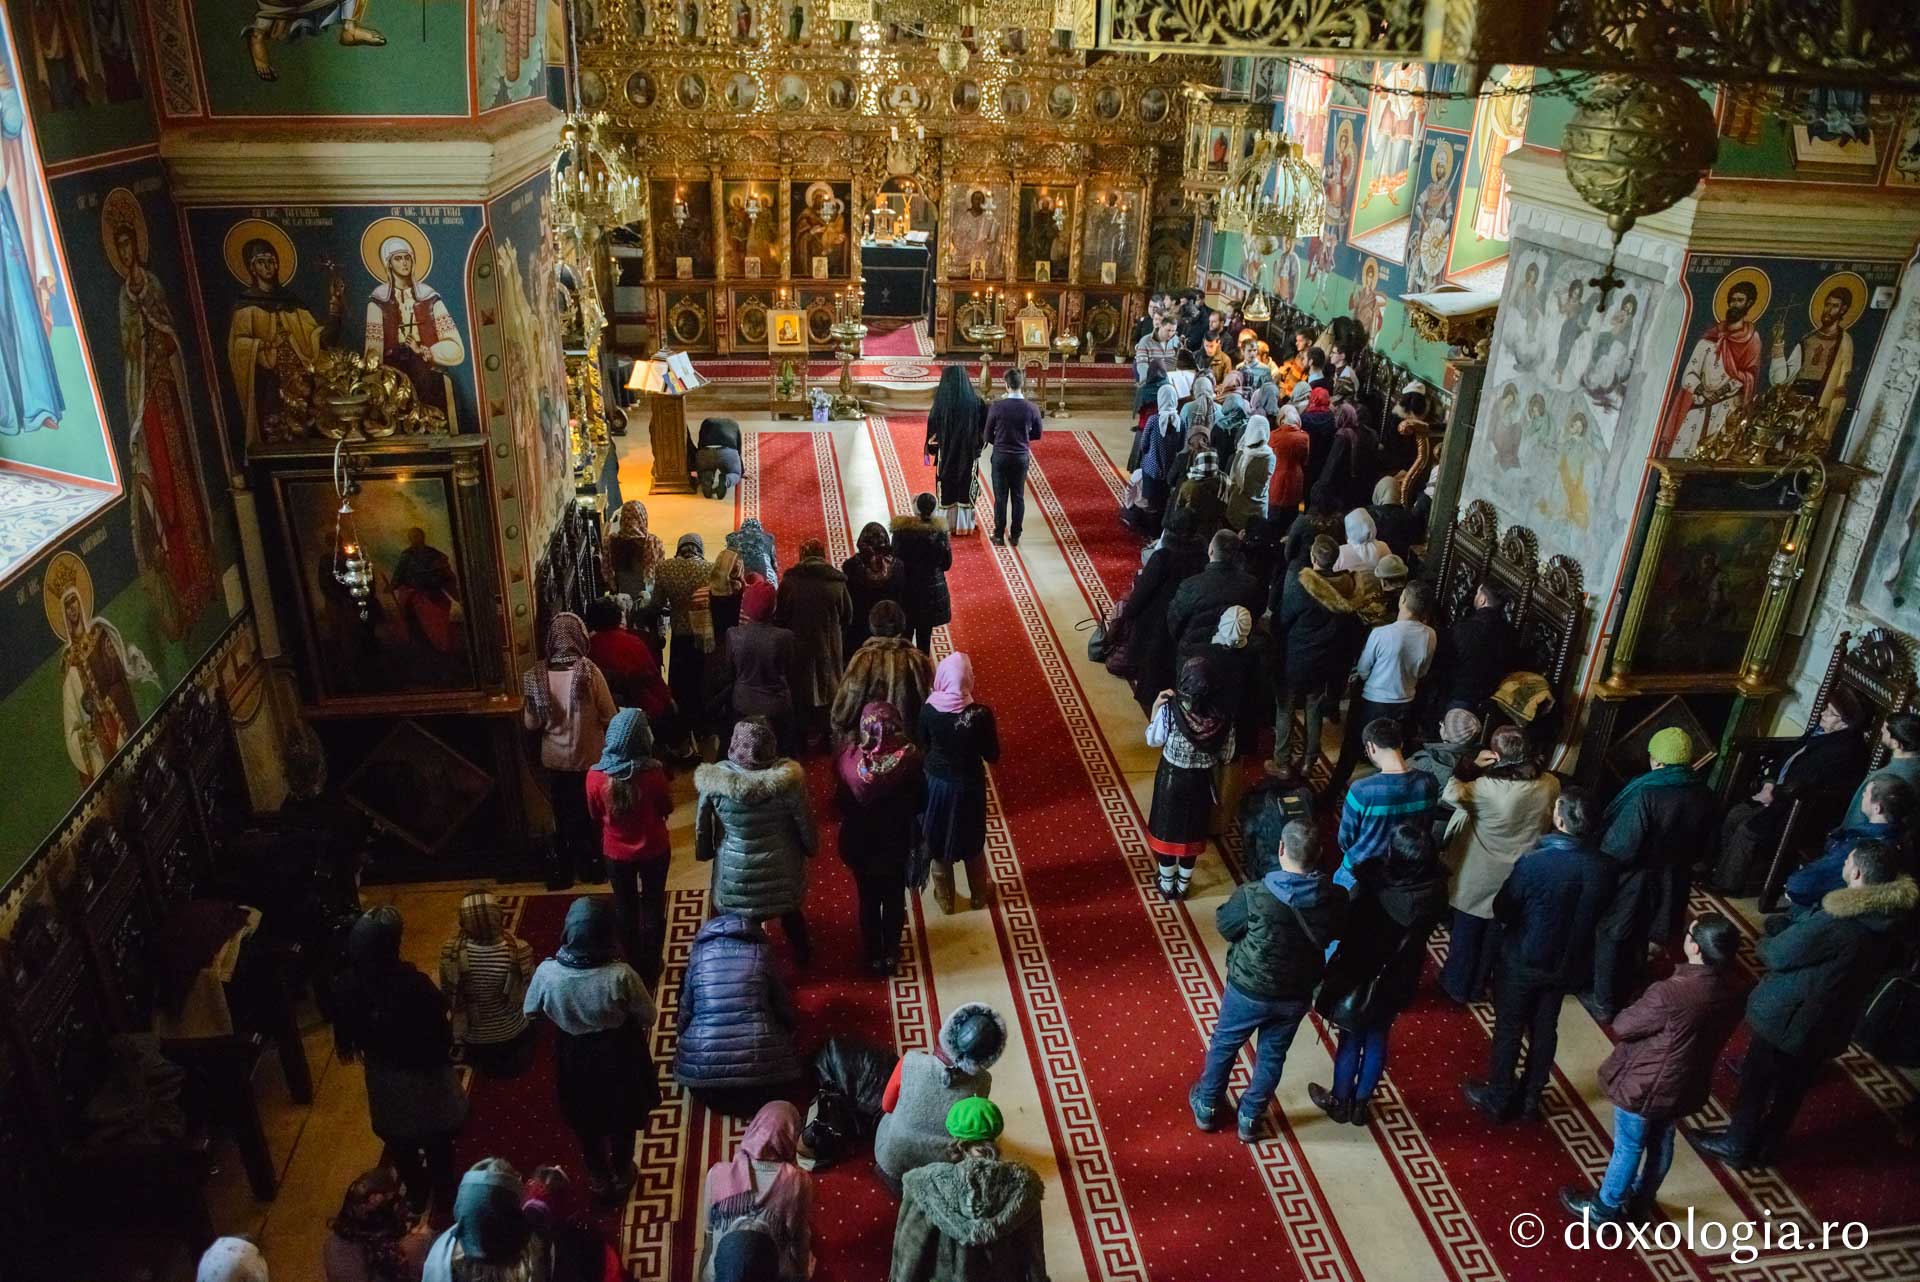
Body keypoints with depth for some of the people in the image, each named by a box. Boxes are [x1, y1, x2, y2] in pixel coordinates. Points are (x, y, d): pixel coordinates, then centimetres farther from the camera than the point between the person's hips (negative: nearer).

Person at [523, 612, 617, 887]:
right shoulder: (589, 671, -20)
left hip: (555, 759, 2)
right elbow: (610, 717, -12)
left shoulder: (536, 676, -11)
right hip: (589, 758, -2)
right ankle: (590, 863, 30)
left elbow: (531, 723, -3)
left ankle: (563, 868, 28)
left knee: (563, 815, 18)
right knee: (590, 813, 17)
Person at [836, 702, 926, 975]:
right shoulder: (910, 757, -26)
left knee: (869, 901, 23)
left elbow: (842, 803, -11)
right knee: (894, 900, 24)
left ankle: (874, 957, 40)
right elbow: (921, 799, -11)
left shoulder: (850, 757, -26)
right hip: (897, 843, 0)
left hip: (860, 844, 0)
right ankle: (891, 954, 42)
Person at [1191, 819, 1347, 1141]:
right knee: (1273, 1055, 25)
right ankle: (1250, 1118, 43)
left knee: (1224, 1044, 24)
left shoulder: (1254, 896, -31)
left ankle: (1207, 1106, 44)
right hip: (1297, 994, 2)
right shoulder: (1335, 898, -22)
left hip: (1249, 990, -2)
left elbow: (1226, 927, -12)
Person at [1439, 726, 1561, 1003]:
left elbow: (1448, 795, -22)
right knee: (1495, 934, 24)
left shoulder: (1488, 788, -33)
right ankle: (1477, 986, 43)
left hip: (1480, 878, -4)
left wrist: (1472, 764, -20)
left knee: (1466, 933, 18)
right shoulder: (1551, 785, -16)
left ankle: (1457, 987, 37)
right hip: (1518, 878, 4)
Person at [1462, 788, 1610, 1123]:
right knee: (1544, 1029, 21)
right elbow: (1595, 913, 1)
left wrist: (1510, 922, 4)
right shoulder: (1599, 867, -15)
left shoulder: (1535, 862, -30)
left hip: (1523, 960, -4)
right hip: (1565, 962, 4)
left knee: (1509, 1029, 13)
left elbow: (1503, 907, -16)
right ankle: (1530, 1098, 36)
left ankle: (1498, 1099, 28)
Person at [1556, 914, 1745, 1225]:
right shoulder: (1733, 994, -13)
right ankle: (1640, 1202, 48)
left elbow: (1623, 1027, -21)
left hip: (1644, 1085, -6)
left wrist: (1630, 1013, 0)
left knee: (1627, 1148, 14)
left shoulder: (1671, 993, -36)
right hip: (1683, 1086, 6)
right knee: (1661, 1144, 26)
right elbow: (1715, 1037, 5)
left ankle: (1604, 1209, 34)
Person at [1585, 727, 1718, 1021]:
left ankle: (1603, 1003, 27)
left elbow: (1622, 847, -27)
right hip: (1671, 880, 6)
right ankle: (1627, 988, 46)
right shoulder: (1703, 795, -9)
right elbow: (1703, 843, 6)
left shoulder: (1646, 792, -30)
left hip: (1633, 879, -6)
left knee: (1611, 937, 14)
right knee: (1639, 937, 27)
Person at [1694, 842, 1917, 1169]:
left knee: (1755, 1081, 15)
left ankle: (1738, 1145, 30)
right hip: (1831, 1025, 7)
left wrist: (1765, 943, 1)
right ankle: (1768, 1145, 42)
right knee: (1792, 1087, 25)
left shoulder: (1836, 921, -33)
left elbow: (1778, 954, -22)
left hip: (1787, 1017, -7)